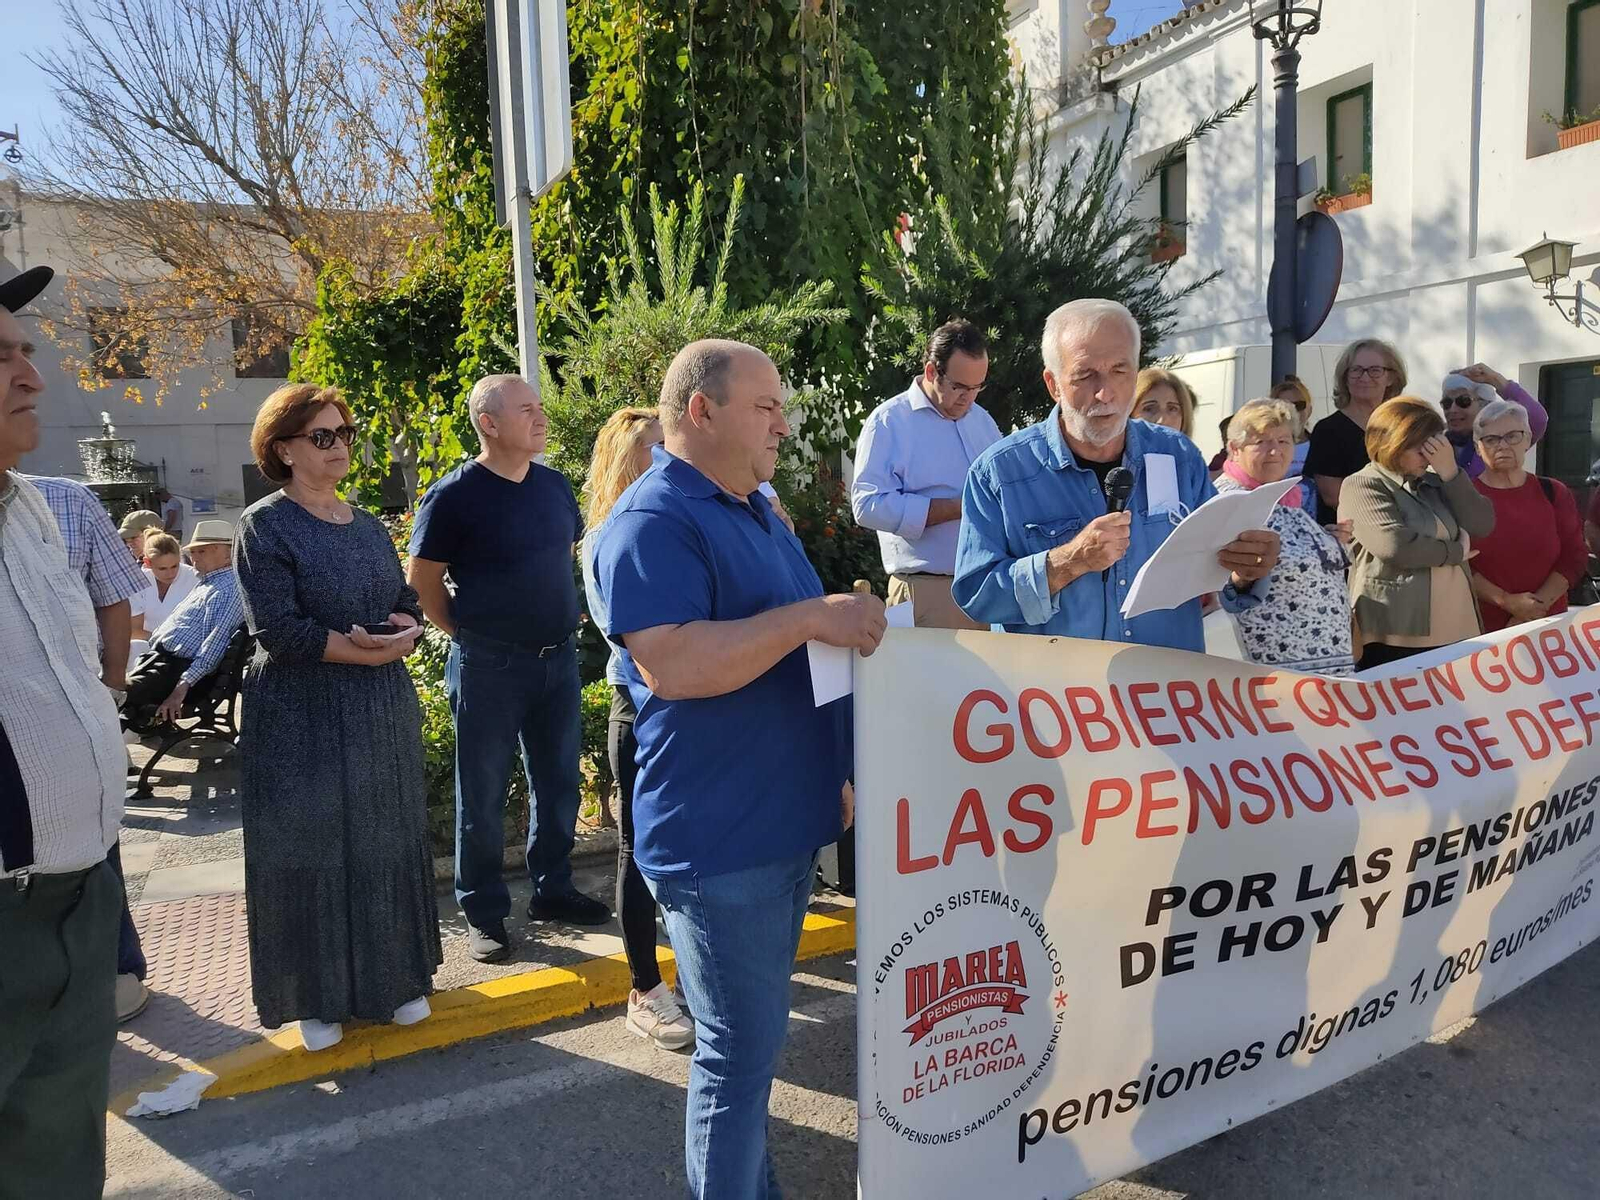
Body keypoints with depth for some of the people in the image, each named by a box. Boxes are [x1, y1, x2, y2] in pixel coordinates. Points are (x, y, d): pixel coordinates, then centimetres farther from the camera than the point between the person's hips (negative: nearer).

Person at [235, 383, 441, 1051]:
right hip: (301, 723, -5)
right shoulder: (265, 526, -9)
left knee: (386, 849, 11)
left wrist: (398, 633, -13)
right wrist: (374, 650, -16)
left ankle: (394, 979, 25)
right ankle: (318, 997, 20)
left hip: (382, 716, 5)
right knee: (309, 858, 5)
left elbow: (408, 608, 10)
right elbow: (278, 629, -19)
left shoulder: (367, 526, 10)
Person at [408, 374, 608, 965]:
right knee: (483, 795, 6)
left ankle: (552, 889, 31)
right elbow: (422, 581, -6)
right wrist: (468, 633, -3)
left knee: (558, 783, 15)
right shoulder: (455, 495, -12)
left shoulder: (553, 485, 5)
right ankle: (483, 912, 19)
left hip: (558, 658, 6)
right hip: (489, 667, -6)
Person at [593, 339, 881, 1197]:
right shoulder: (652, 520, -16)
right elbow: (669, 664, -28)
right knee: (741, 1049, 1)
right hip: (720, 836, -9)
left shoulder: (756, 513, 15)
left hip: (784, 822, 10)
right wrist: (812, 617, -28)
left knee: (749, 1040, 21)